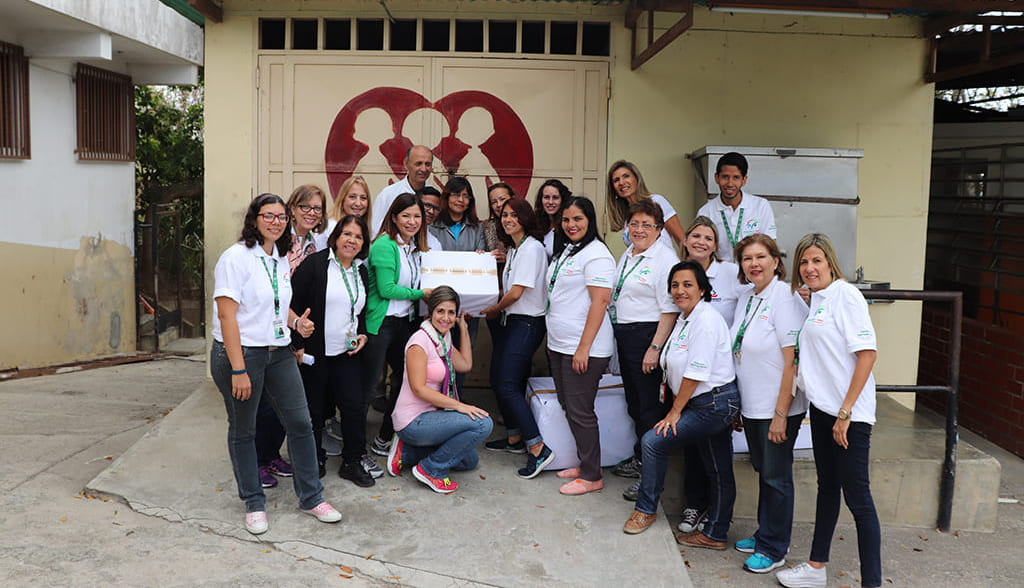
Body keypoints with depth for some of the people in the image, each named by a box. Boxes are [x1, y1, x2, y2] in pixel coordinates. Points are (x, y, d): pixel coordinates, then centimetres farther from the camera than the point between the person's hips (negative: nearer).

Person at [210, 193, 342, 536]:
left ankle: (310, 497, 19)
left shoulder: (282, 260, 11)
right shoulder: (236, 257, -11)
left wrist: (296, 321, 4)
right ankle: (253, 502, 24)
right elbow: (227, 315, -17)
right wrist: (238, 370, -21)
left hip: (278, 352, 7)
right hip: (241, 352, -6)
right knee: (242, 430, 8)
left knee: (300, 423, 5)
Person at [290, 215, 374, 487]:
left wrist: (362, 335, 4)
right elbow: (293, 304, -11)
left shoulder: (362, 272, 11)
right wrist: (298, 345, -14)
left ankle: (352, 462, 14)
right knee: (315, 410, 6)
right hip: (314, 352, -5)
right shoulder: (314, 264, -8)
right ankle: (315, 462, 24)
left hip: (346, 353, 5)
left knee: (355, 407, -1)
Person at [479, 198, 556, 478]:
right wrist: (495, 310, 4)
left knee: (508, 386, -13)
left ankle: (538, 448, -10)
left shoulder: (532, 247, -14)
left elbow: (517, 292, -16)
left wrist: (495, 309, -1)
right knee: (498, 380, 12)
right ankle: (514, 438, 26)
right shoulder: (513, 248, 16)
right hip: (509, 321, 9)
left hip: (527, 323, -9)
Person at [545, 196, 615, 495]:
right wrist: (553, 339, 20)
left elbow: (600, 301, -20)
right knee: (568, 407, 15)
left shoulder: (596, 254, -14)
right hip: (559, 346, 9)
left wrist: (584, 348, -23)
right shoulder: (564, 250, 15)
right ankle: (585, 463, 28)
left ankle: (591, 476, 8)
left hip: (583, 349, -9)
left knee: (580, 411, -4)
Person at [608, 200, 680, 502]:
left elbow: (670, 310, -18)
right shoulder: (627, 255, 14)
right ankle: (640, 458, 33)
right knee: (634, 401, 18)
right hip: (623, 335, 9)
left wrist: (655, 348, -23)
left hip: (647, 335, -9)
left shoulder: (665, 259, -13)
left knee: (650, 405, -2)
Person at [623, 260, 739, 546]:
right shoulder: (684, 319, 12)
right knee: (719, 474, 15)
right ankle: (715, 534, 24)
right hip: (703, 404, 9)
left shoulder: (706, 320, -18)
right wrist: (676, 408, 8)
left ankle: (646, 509, 7)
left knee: (653, 441, -9)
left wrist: (674, 412, -13)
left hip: (715, 404, -9)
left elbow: (696, 373, -19)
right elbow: (678, 370, 15)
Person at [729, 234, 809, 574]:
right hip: (751, 405, 7)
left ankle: (774, 549, 18)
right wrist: (737, 404, 16)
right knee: (763, 472, 19)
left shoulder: (785, 298, -16)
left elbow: (793, 361, -19)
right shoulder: (746, 298, 9)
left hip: (779, 408, -7)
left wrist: (781, 413, -21)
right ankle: (765, 535, 34)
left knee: (776, 477, 4)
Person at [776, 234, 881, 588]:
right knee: (827, 486, 17)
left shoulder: (845, 295, -12)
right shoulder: (814, 300, 14)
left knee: (857, 496, -4)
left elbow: (867, 352, -19)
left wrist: (846, 412, -20)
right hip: (822, 407, 9)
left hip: (849, 412, -9)